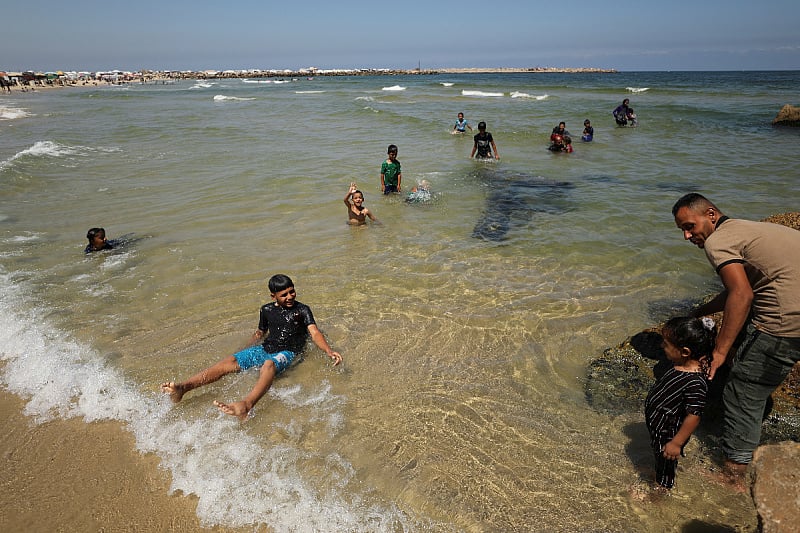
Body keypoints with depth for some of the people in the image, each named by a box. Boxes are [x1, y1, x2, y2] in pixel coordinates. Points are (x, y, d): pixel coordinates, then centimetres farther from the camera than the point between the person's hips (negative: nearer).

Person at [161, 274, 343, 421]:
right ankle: (182, 389, -34)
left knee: (269, 365, -40)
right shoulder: (267, 310, 17)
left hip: (287, 353, -5)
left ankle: (246, 406, -68)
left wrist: (329, 351, -25)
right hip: (264, 348, 5)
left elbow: (315, 333, -8)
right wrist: (246, 349, 17)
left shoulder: (302, 310, 5)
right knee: (229, 362, -18)